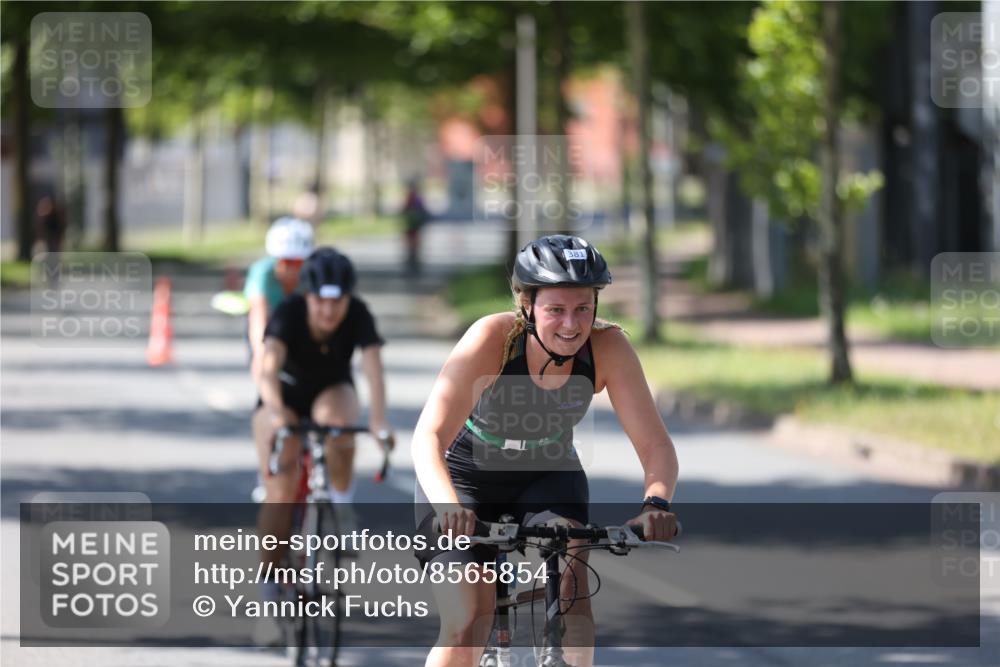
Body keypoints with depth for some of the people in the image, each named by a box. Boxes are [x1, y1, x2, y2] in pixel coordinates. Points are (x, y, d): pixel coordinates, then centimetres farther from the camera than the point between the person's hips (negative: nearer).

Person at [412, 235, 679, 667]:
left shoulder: (607, 347, -24)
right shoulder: (492, 339, -31)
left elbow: (655, 445, -24)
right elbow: (429, 437, -38)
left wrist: (655, 502, -46)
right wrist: (447, 504, -57)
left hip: (548, 477, 2)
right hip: (467, 476, -2)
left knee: (571, 588, -25)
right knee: (466, 629, -15)